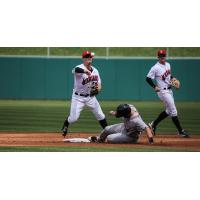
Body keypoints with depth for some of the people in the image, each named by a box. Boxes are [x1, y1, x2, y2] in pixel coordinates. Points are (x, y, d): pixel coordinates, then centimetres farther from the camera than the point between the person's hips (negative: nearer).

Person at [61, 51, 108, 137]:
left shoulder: (95, 71, 2)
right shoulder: (80, 68, -18)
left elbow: (99, 84, 8)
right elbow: (76, 70, -45)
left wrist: (97, 89, -16)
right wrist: (86, 71, -64)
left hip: (90, 97, 5)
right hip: (78, 97, -5)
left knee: (100, 116, 4)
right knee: (73, 118, -10)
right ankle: (64, 127, 21)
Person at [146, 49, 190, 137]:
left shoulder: (168, 65, 9)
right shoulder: (155, 68, -14)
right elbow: (148, 78, -12)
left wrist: (172, 79, 4)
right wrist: (155, 87, -23)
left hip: (169, 90, 9)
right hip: (163, 91, -9)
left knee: (168, 111, 15)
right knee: (173, 111, -7)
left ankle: (153, 124, 27)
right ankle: (180, 131, -1)